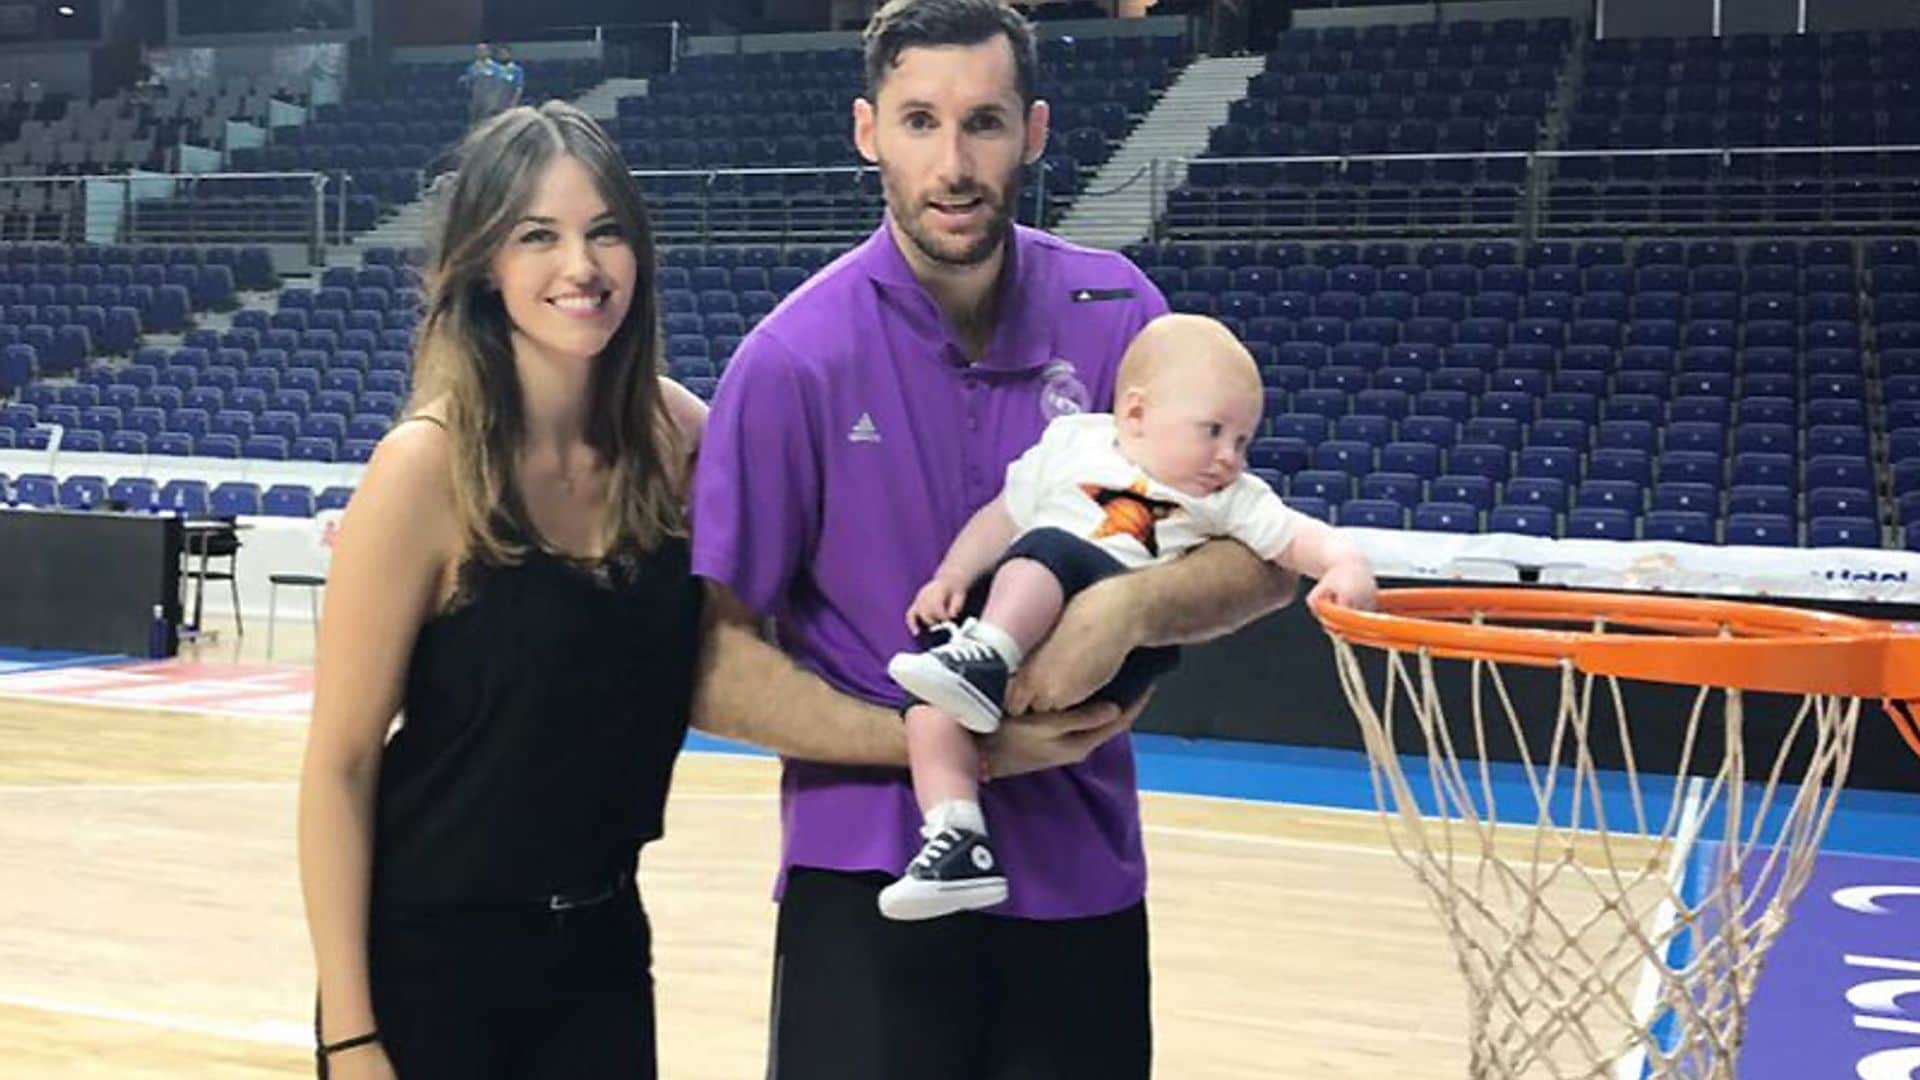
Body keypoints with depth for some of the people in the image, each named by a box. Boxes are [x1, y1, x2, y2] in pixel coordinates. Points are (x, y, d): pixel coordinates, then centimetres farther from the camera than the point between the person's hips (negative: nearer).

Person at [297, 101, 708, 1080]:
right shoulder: (429, 465, -17)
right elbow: (339, 764, -14)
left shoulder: (676, 436, -4)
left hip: (604, 944, 4)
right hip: (429, 957, -4)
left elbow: (704, 672, 7)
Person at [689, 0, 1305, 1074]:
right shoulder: (794, 360, -13)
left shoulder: (1116, 315, -4)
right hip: (870, 878, -3)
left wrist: (1133, 606, -22)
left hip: (1085, 875, 3)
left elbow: (1264, 559, -2)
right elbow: (717, 667, -11)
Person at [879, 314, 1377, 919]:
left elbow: (1297, 537, 5)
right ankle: (957, 843, -23)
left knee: (1046, 550, -30)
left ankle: (984, 663, -37)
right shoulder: (1074, 443, 14)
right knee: (931, 710, -23)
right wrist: (952, 575, 4)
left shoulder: (1232, 498, 14)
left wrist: (1345, 563, -17)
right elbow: (1003, 516, 17)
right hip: (996, 612, 2)